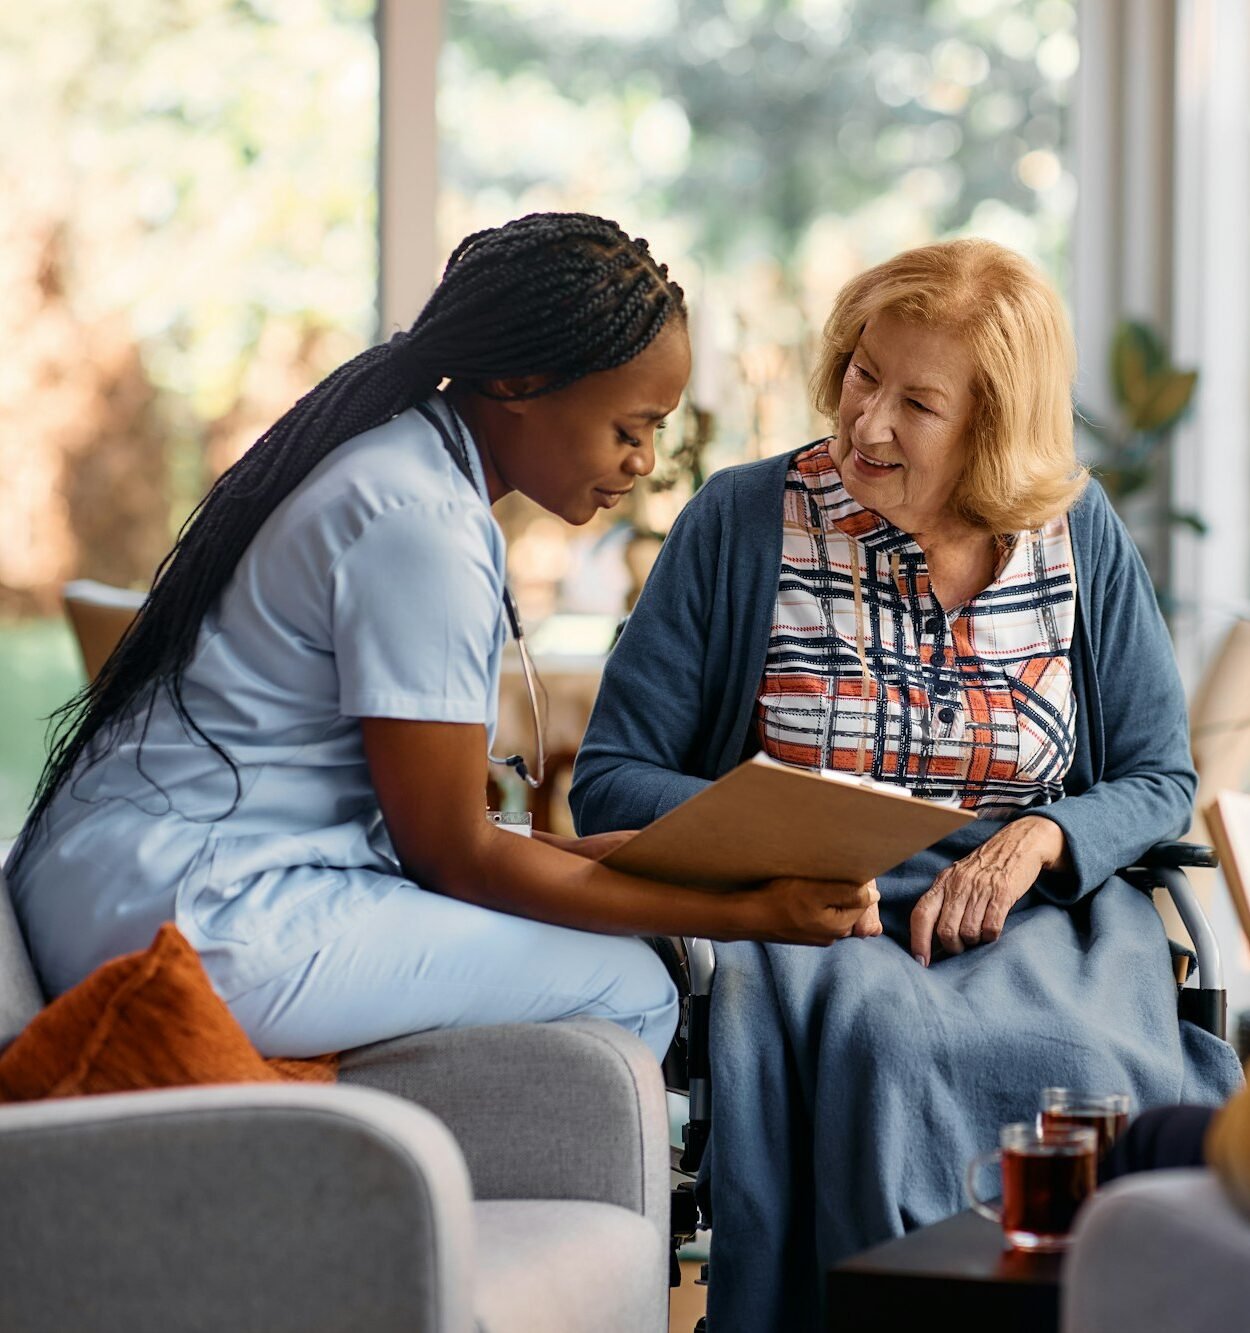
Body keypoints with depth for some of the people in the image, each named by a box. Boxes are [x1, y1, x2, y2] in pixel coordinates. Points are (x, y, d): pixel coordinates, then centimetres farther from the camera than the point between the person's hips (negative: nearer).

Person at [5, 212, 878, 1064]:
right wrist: (749, 915, -12)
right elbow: (454, 858, -13)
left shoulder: (399, 460, 14)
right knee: (627, 990, -10)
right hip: (187, 922, -10)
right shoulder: (421, 521, -16)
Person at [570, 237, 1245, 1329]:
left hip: (1035, 912, 2)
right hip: (799, 926, -2)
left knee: (1082, 1053, -32)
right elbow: (612, 779, 1)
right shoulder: (741, 522, 1)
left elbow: (1159, 777, 11)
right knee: (882, 1042, -36)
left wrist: (1039, 838, -10)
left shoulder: (1080, 539, 8)